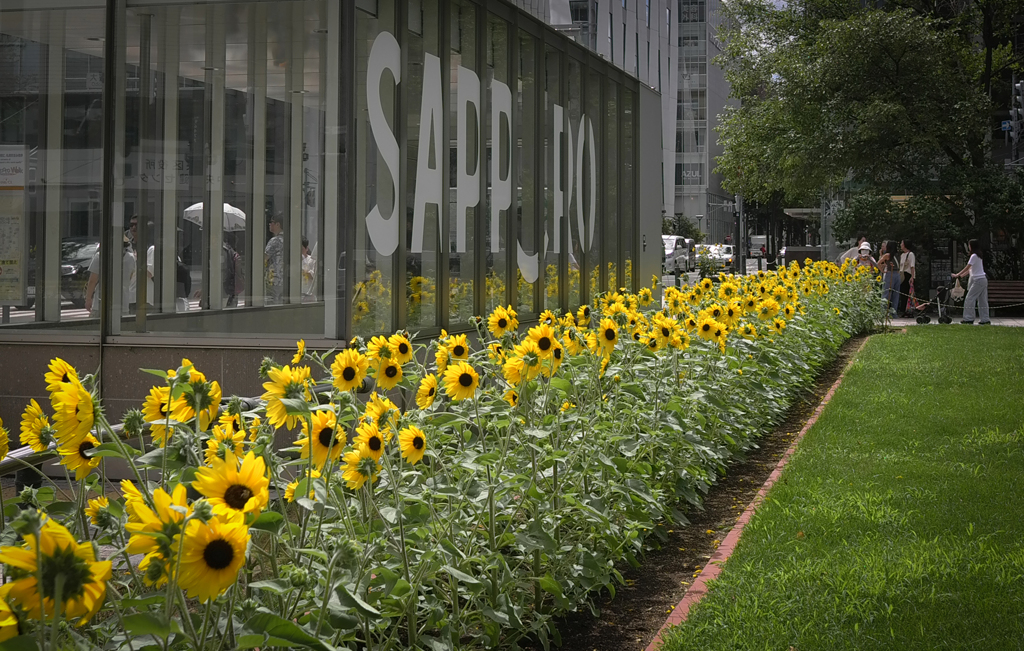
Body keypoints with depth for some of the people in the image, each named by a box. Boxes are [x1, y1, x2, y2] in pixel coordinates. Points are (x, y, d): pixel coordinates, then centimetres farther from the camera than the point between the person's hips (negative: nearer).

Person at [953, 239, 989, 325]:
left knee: (969, 299, -7)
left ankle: (968, 319, -8)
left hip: (978, 280, -10)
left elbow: (967, 268, -13)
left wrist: (957, 275, -8)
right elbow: (970, 269, 19)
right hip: (983, 280, 10)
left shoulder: (974, 256, -11)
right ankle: (985, 319, 8)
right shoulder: (978, 256, 18)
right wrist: (960, 276, 17)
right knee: (982, 301, 9)